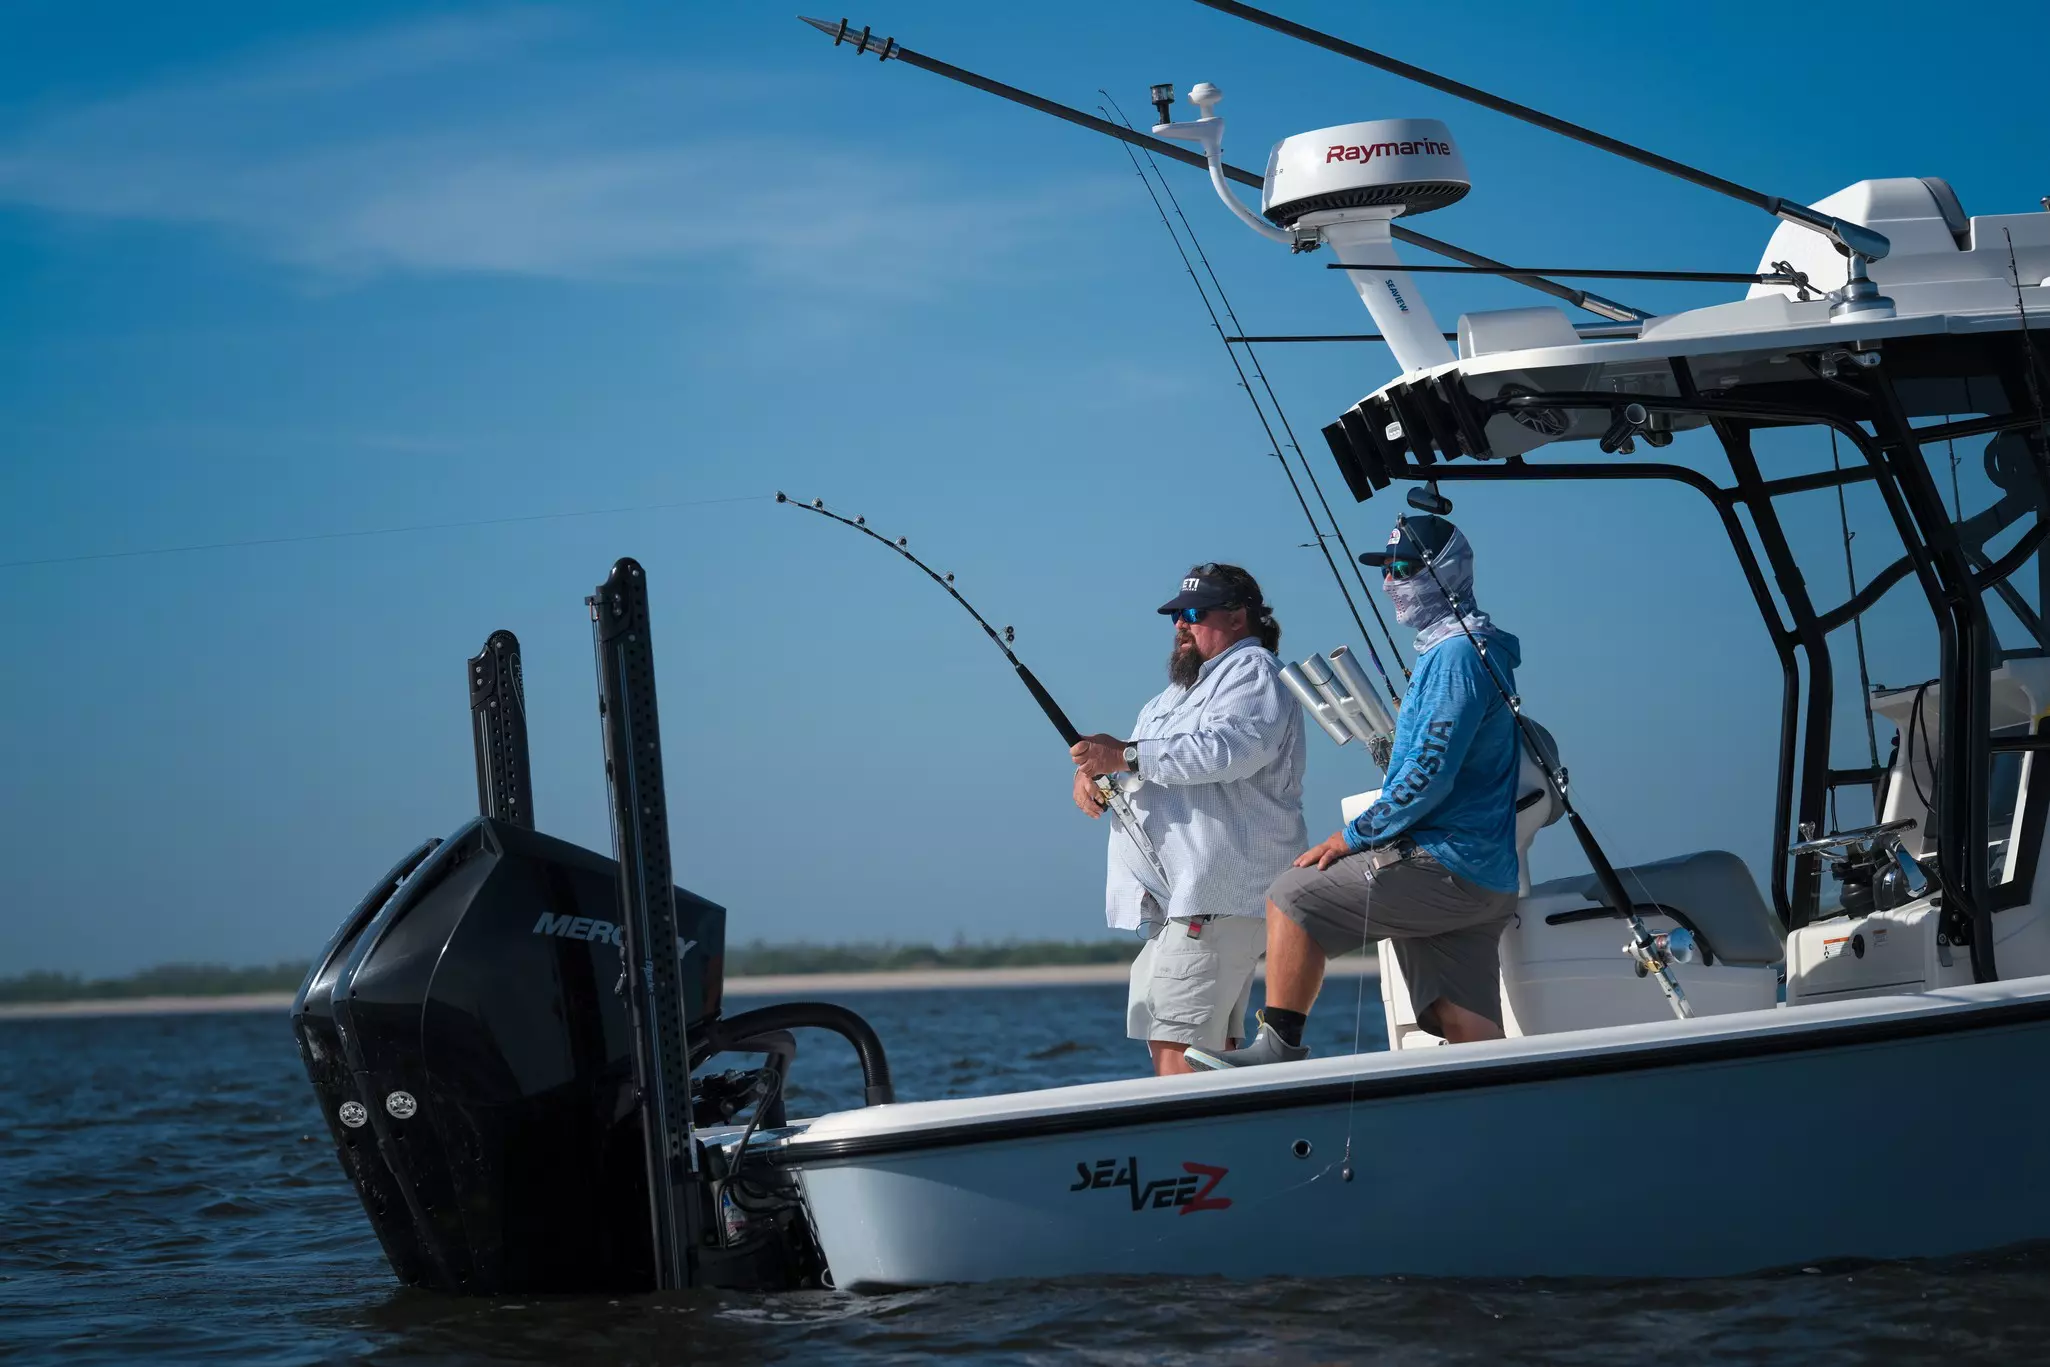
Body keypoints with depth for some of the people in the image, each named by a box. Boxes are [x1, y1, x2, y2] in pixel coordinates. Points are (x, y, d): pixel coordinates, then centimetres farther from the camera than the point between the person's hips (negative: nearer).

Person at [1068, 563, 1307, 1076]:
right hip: (1175, 898, 11)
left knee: (1178, 1043, -19)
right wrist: (1091, 772, 4)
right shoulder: (1185, 688, 28)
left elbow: (1228, 748, -24)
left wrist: (1126, 756, -23)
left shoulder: (1252, 672, -4)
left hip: (1217, 898, -11)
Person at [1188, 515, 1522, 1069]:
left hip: (1442, 869, -10)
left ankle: (1280, 1047, -6)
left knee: (1292, 898, -5)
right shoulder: (1462, 650, 22)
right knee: (1467, 1025, 3)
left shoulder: (1457, 654, -12)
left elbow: (1428, 775, -19)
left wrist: (1351, 837, -12)